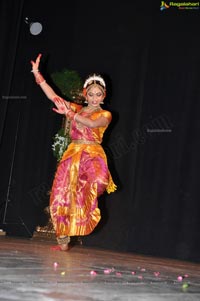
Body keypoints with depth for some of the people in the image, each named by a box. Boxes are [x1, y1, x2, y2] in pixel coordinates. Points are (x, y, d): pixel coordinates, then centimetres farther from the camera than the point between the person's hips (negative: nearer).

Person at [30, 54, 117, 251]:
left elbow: (92, 123, -18)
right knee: (62, 196, -2)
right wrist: (37, 73, 4)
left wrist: (69, 114, -25)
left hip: (92, 155, -3)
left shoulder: (105, 115, 3)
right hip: (72, 156, 3)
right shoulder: (76, 109, 12)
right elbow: (52, 96, 8)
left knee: (97, 181, -37)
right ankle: (63, 241, 7)